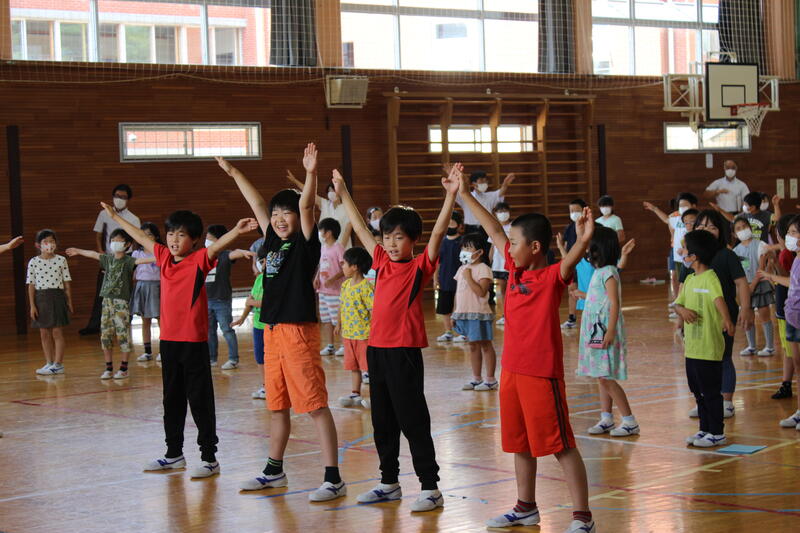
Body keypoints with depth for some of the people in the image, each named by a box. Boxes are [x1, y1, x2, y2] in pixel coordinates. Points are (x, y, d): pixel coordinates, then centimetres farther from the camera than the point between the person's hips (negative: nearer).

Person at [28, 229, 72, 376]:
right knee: (44, 333, 7)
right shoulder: (33, 262, 1)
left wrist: (69, 302, 4)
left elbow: (67, 282, 4)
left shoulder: (61, 260, 0)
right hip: (41, 298, 2)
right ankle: (49, 363, 15)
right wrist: (32, 305, -2)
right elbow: (31, 285, 2)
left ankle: (58, 364, 1)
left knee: (57, 332, -2)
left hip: (57, 297, -2)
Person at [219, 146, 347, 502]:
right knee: (277, 405, 18)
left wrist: (311, 174, -36)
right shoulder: (273, 241, 13)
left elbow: (306, 206, -22)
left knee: (315, 404, -9)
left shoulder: (305, 243, -5)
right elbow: (257, 204, 23)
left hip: (299, 331, -8)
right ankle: (274, 471, 30)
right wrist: (233, 173, 30)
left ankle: (333, 479, -9)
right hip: (272, 331, 8)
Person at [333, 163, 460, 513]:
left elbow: (438, 232, -18)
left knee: (413, 421, -4)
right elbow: (360, 228, 20)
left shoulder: (420, 266, -6)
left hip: (405, 352, -7)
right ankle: (389, 483, 25)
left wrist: (451, 195, -29)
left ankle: (430, 488, 1)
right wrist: (342, 192, 25)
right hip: (377, 349, 7)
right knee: (382, 421, 14)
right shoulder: (382, 262, 11)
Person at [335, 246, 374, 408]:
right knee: (353, 366, 16)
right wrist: (339, 324, 24)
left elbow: (373, 310, -19)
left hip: (364, 334, -8)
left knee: (368, 365, 0)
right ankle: (355, 394, 26)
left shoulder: (366, 287, -18)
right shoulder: (346, 285, 8)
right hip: (348, 333, 8)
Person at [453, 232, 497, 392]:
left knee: (485, 345, 0)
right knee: (473, 345, 14)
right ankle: (476, 378, 21)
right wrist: (455, 312, 15)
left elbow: (481, 292, -23)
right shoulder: (462, 269, 13)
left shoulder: (483, 269, -11)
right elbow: (458, 292, 17)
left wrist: (469, 277, -22)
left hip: (479, 314, -8)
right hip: (463, 313, 8)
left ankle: (490, 379, 5)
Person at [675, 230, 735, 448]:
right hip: (692, 346, 9)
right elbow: (678, 303, 13)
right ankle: (705, 429, 28)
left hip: (708, 347, -9)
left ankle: (717, 433, 9)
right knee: (698, 390, 17)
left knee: (711, 391, 0)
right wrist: (683, 310, -11)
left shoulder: (710, 278, -15)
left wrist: (726, 319, -49)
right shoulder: (690, 279, 12)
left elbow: (719, 299, -32)